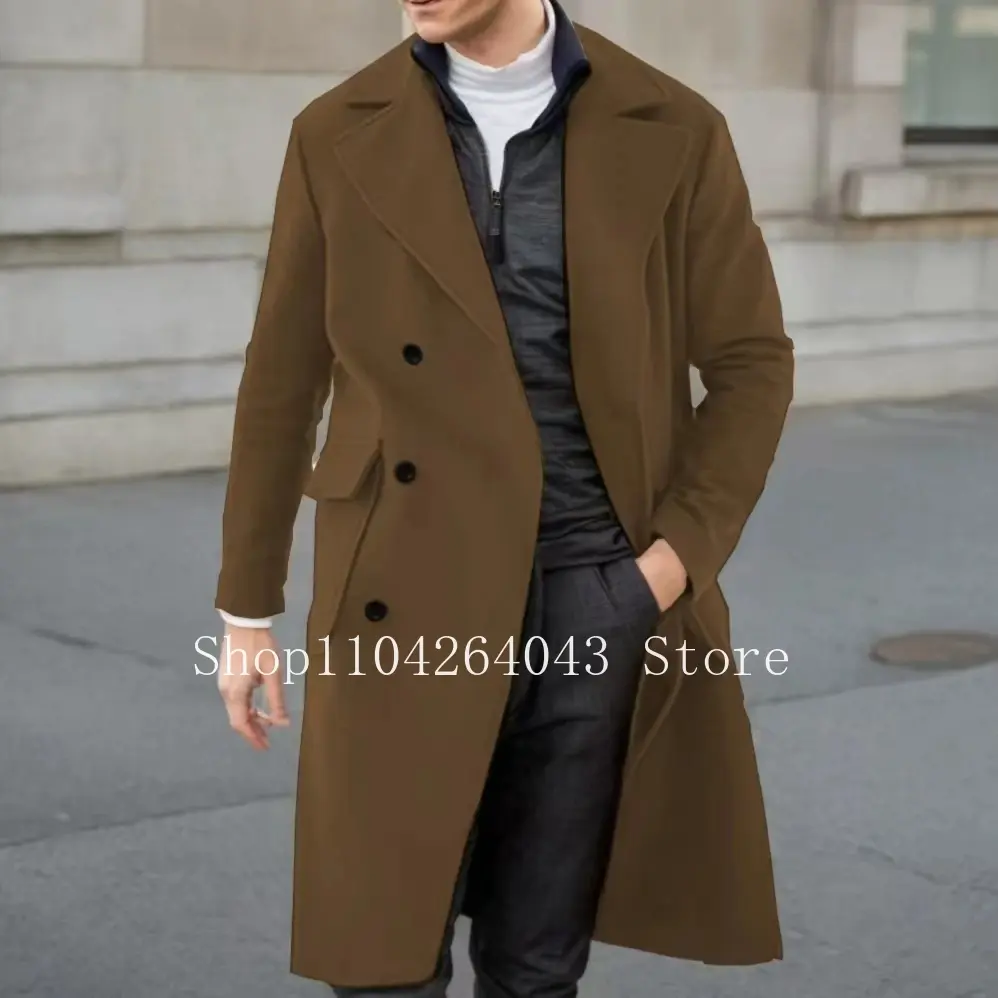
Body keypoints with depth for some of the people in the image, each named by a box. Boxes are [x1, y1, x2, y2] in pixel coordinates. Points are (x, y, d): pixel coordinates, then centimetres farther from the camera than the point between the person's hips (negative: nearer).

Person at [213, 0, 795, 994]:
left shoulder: (673, 132, -2)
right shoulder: (339, 135, 0)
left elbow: (751, 361, 4)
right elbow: (282, 381, 6)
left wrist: (677, 558, -8)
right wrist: (247, 611, 8)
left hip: (599, 600, 0)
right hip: (413, 603, 0)